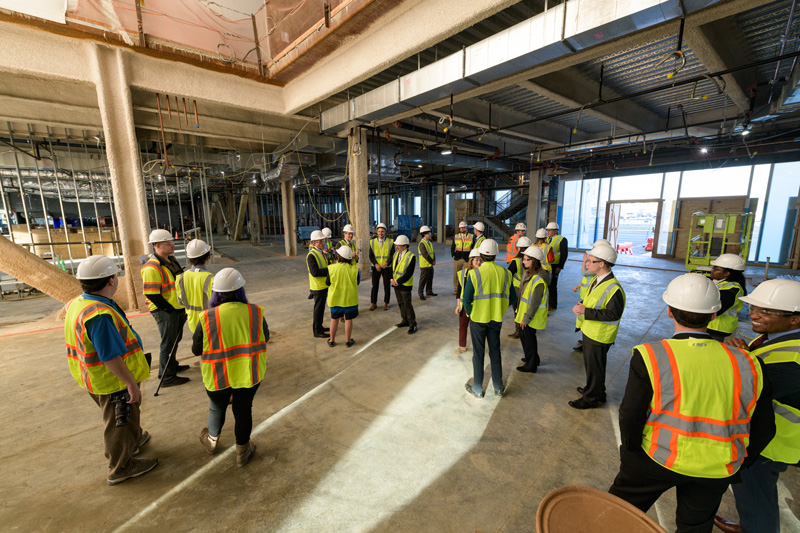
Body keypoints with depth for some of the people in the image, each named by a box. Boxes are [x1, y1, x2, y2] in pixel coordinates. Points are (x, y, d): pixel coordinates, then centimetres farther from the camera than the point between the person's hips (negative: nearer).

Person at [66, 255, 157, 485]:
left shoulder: (78, 304, 0)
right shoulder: (100, 314, -33)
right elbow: (111, 357, -32)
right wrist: (132, 384, -24)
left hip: (96, 378, 10)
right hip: (113, 381, -10)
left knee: (124, 418, 31)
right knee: (121, 423, 11)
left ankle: (134, 439, 53)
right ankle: (121, 468, 30)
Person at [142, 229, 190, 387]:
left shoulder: (171, 260, 8)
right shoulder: (151, 268, -22)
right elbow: (152, 295, -23)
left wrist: (183, 307, 13)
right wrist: (170, 309, -16)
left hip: (178, 309, 9)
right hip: (165, 312, -9)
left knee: (175, 339, 22)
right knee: (168, 342, 1)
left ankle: (172, 365, 41)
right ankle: (167, 377, 14)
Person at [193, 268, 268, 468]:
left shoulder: (207, 318, -14)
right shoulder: (256, 312, -11)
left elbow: (196, 349, -3)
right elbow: (265, 337, 3)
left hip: (218, 376, 0)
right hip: (250, 373, 0)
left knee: (217, 408, 26)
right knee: (243, 410, 18)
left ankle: (212, 441, 52)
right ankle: (242, 452, 35)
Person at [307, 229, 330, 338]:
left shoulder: (320, 252, 11)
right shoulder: (311, 255, -20)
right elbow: (314, 272, -28)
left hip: (324, 285, 9)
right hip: (318, 287, -9)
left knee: (321, 307, 19)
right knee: (318, 308, 0)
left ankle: (319, 326, 32)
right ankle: (317, 331, 12)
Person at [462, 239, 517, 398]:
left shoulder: (475, 273, -17)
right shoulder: (505, 273, -5)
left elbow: (466, 299, -17)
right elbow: (512, 299, 1)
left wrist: (470, 313, 1)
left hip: (478, 319, -3)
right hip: (496, 319, 3)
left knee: (478, 353, 10)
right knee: (495, 352, 18)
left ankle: (477, 389, 24)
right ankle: (498, 387, 32)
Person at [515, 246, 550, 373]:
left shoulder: (538, 279, -25)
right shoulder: (527, 273, 5)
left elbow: (535, 302, -23)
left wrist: (526, 318, -18)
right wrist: (518, 312, 17)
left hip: (531, 316, -9)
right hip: (524, 312, 9)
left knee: (528, 338, 4)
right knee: (523, 335, 20)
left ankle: (531, 365, 21)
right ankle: (533, 358, 41)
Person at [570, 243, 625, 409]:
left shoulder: (614, 288, -26)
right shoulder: (597, 280, 5)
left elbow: (613, 314, -29)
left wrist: (586, 311, -28)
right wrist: (581, 305, -3)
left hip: (599, 336, -9)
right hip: (589, 331, 9)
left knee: (594, 367, 8)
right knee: (589, 363, 25)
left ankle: (592, 398, 26)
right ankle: (592, 389, 45)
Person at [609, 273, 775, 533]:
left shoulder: (650, 357, -23)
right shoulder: (747, 365, -9)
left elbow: (630, 417, -18)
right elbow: (762, 430, 1)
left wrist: (631, 450, 2)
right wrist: (738, 465, 18)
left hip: (658, 458, -4)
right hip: (716, 471, 5)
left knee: (620, 511, 20)